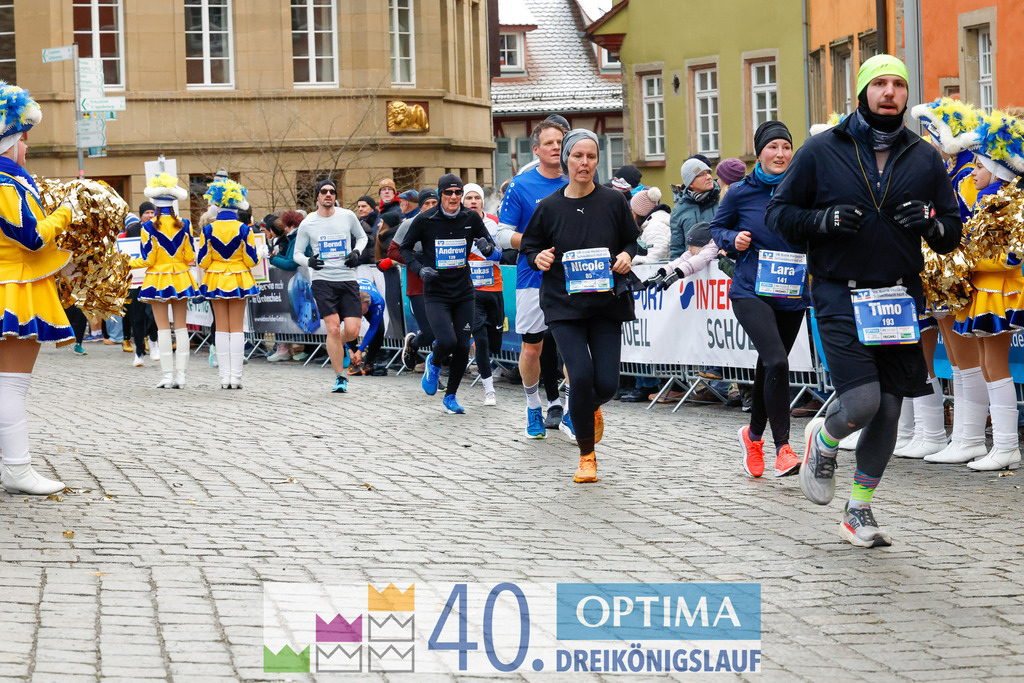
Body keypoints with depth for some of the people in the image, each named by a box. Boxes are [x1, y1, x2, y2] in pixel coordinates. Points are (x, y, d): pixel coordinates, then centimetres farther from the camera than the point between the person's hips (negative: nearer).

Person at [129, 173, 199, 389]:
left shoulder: (149, 227, -11)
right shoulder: (184, 225, -1)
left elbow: (147, 260, -10)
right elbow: (190, 257, 1)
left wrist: (129, 263, 8)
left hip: (158, 280, -3)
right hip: (181, 279, 3)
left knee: (163, 327, 1)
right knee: (181, 326, 7)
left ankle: (167, 374, -1)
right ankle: (180, 373, 4)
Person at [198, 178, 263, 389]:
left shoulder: (208, 230, -6)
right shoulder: (244, 229, -9)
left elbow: (203, 262, -5)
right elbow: (251, 260, -6)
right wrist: (263, 254, 15)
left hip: (215, 280, 1)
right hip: (239, 280, -1)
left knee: (221, 328, 8)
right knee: (237, 328, 4)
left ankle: (224, 375, 5)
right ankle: (236, 375, 0)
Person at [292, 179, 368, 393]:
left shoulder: (347, 216, 4)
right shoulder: (307, 224, 2)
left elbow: (362, 237, 20)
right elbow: (296, 253, 9)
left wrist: (356, 252, 0)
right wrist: (308, 261, -12)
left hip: (348, 280, 1)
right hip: (323, 280, -1)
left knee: (352, 330, -8)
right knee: (333, 328, -13)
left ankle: (336, 344, 29)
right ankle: (339, 378, -1)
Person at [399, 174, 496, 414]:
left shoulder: (471, 218, 0)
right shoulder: (425, 220, -7)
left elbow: (489, 242, 12)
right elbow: (404, 248, 4)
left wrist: (487, 246, -12)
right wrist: (419, 268, -12)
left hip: (463, 293, 3)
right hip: (435, 293, -3)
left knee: (463, 347, 1)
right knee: (446, 342, -20)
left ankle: (450, 397, 20)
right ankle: (433, 364, 17)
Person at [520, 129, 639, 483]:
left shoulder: (613, 201, 0)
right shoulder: (549, 207, 0)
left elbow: (633, 240, 13)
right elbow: (529, 246, 11)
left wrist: (627, 256, -8)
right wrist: (538, 259, -10)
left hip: (607, 304, 1)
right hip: (564, 304, -1)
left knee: (606, 384, -6)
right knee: (581, 376, -16)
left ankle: (592, 408, 35)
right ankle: (587, 456, 4)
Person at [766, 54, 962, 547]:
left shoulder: (925, 159, 8)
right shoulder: (821, 151, 0)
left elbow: (952, 234, 13)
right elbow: (778, 213, 3)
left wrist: (932, 223, -10)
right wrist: (823, 220, -15)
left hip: (900, 299, 4)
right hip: (841, 298, -4)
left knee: (889, 412, 6)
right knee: (862, 404, -16)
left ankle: (859, 511, 23)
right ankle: (823, 442, 20)